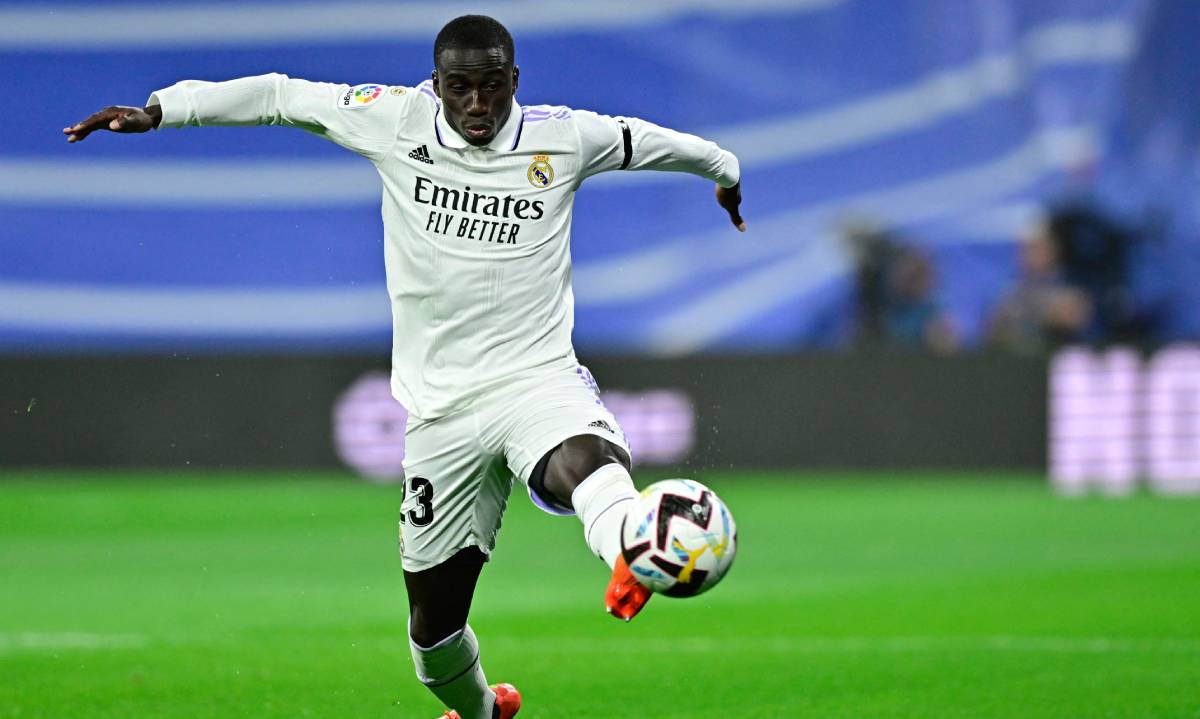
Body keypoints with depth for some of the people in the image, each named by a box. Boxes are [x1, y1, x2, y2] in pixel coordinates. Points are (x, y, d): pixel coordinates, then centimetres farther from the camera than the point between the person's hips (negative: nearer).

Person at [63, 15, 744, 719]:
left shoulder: (563, 137, 2)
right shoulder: (396, 122, 2)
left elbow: (645, 139, 22)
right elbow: (281, 94, 13)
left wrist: (725, 169, 40)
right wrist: (158, 110, 12)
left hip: (538, 377, -2)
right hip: (441, 406, 2)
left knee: (586, 461, -41)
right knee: (434, 622, 8)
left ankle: (634, 557, -72)